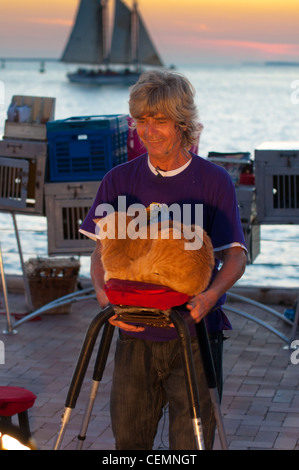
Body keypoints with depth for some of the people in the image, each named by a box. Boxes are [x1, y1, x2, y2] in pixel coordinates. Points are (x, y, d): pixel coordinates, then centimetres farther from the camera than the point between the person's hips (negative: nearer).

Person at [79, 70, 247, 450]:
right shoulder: (119, 181, 5)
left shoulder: (214, 181, -2)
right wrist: (103, 291, -14)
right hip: (135, 334, 3)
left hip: (194, 335, -2)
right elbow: (101, 251, 7)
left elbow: (235, 255, -4)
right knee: (128, 438, 9)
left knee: (191, 442, -2)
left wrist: (211, 294, -24)